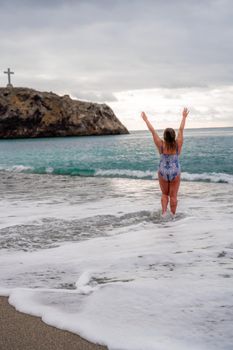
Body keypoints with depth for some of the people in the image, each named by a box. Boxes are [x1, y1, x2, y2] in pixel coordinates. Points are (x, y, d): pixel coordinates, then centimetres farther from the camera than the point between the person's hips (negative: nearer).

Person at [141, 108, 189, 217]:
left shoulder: (161, 145, -14)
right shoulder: (177, 145, -13)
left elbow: (152, 131, -9)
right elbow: (181, 130, -5)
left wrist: (146, 120, -1)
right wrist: (184, 117, 5)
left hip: (163, 172, 0)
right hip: (175, 173, 0)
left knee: (164, 194, 18)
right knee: (173, 196, 8)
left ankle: (164, 213, 6)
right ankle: (173, 216, 13)